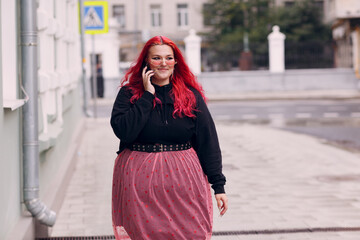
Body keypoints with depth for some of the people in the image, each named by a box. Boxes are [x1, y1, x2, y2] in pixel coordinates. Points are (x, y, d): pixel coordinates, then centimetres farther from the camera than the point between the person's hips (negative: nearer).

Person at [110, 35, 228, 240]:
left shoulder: (191, 95, 3)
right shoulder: (129, 93, 0)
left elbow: (208, 141, 2)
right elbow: (123, 131, -16)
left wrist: (218, 185, -1)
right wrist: (148, 95, -12)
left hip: (183, 183, 1)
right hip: (140, 183, -1)